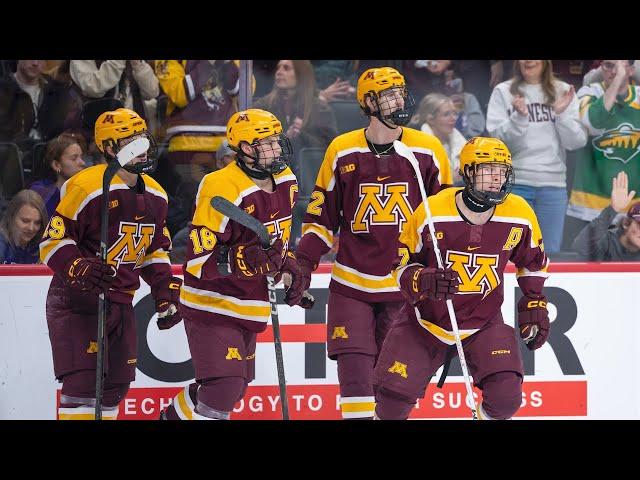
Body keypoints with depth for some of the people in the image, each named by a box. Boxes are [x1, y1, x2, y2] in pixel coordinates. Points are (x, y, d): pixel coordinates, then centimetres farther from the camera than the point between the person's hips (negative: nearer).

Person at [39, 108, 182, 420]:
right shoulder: (86, 187, -16)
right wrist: (81, 269, -30)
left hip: (120, 301, 8)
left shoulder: (155, 195, 9)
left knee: (116, 384, 9)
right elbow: (53, 241, -15)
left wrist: (166, 293, 11)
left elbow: (156, 248, 20)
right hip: (76, 300, -8)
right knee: (83, 382, -15)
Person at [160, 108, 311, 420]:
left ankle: (173, 417, 36)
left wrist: (289, 268, 6)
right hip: (211, 305, -8)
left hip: (247, 306, 8)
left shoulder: (285, 183, 2)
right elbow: (197, 262, -26)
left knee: (235, 387, 17)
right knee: (223, 388, -18)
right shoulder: (222, 191, -25)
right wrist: (244, 260, -38)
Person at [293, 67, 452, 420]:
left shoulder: (428, 150, 0)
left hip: (406, 284, 0)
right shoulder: (342, 151, 1)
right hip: (352, 283, 0)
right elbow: (322, 213, 9)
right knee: (354, 365, -9)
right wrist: (304, 262, 0)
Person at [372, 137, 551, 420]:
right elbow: (402, 265, -7)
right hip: (428, 320, -1)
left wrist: (535, 304, 7)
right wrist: (423, 281, -27)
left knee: (506, 395, -19)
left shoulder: (519, 215, -10)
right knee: (395, 392, -6)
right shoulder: (431, 213, -18)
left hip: (484, 323, 1)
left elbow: (532, 262, 11)